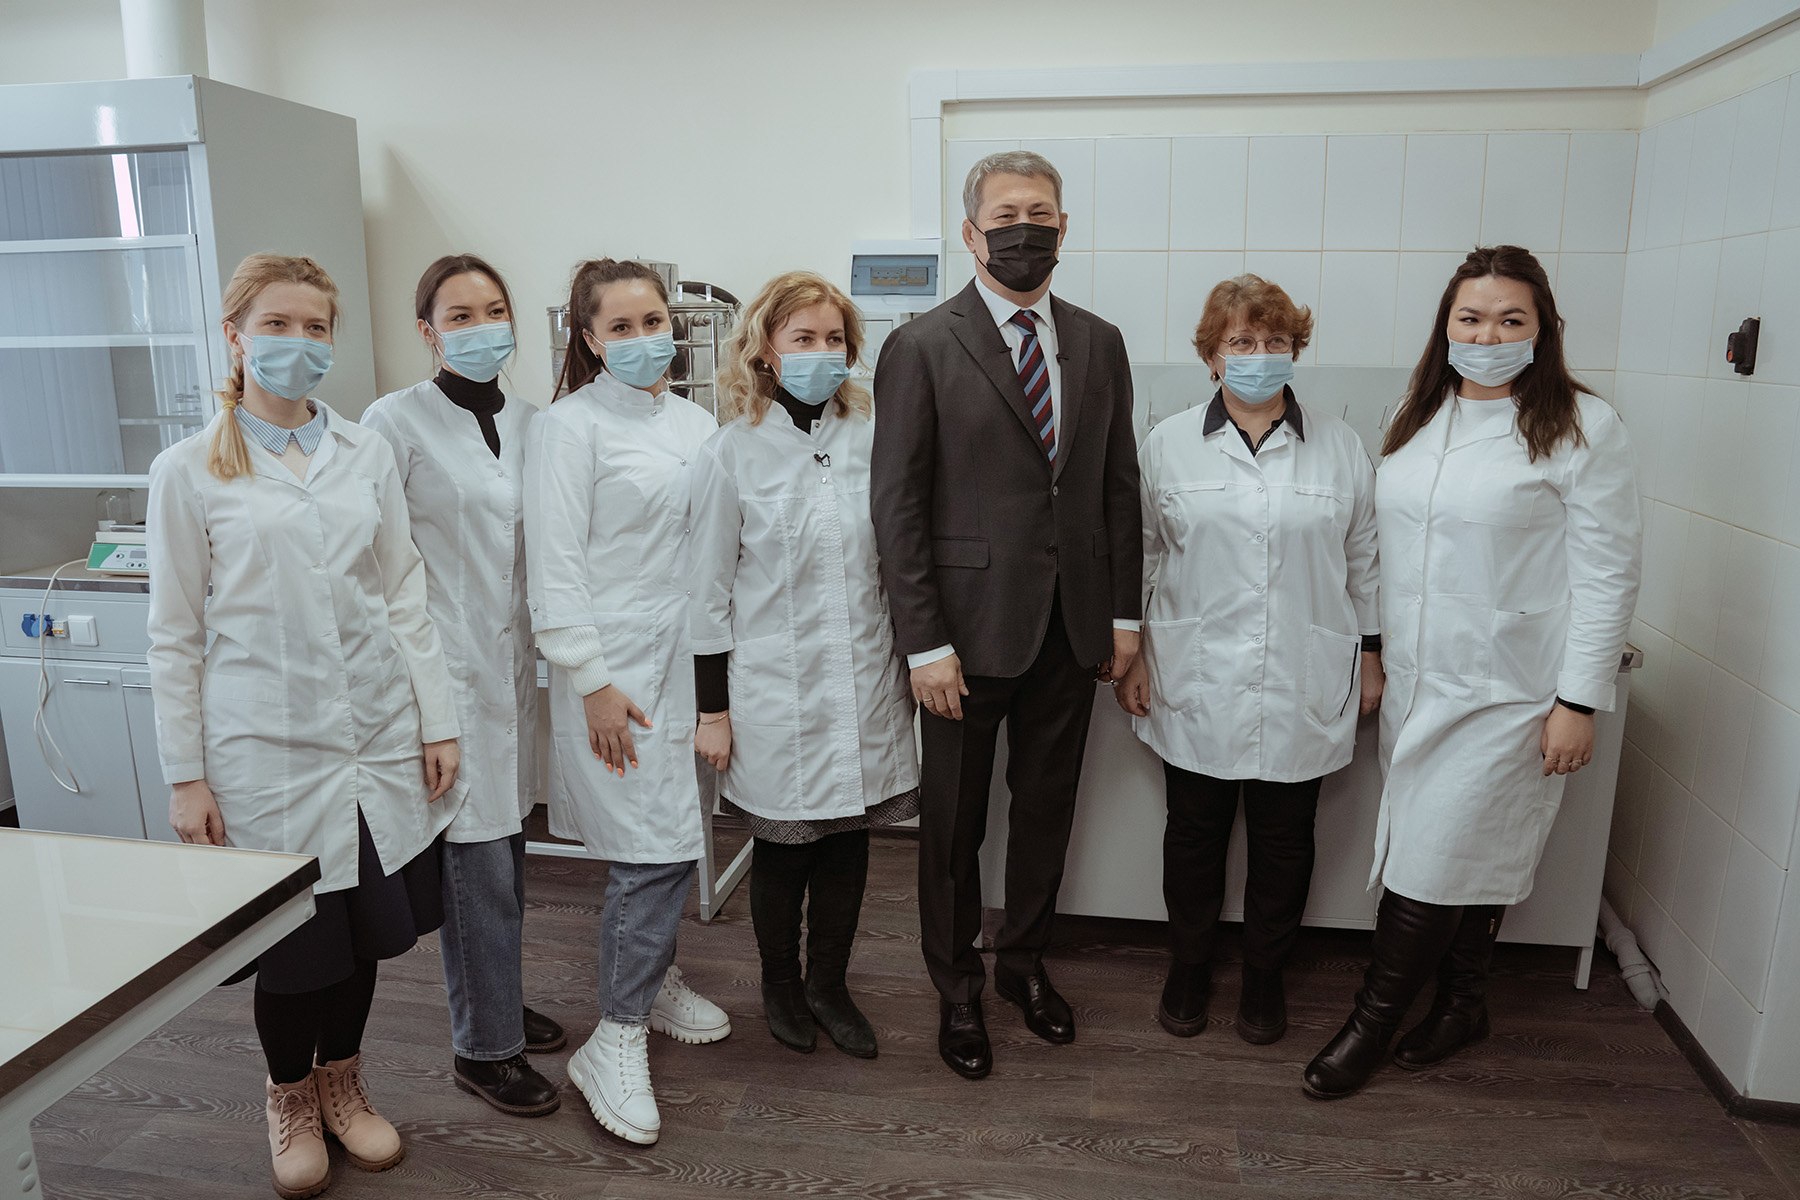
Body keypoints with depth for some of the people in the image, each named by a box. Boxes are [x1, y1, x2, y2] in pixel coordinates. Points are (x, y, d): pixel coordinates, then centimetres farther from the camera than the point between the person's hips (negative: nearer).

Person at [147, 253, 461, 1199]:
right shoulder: (190, 471, -2)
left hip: (377, 736, 3)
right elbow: (174, 635, -1)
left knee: (366, 926, 14)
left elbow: (404, 596, 6)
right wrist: (185, 775, -3)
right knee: (293, 942, 9)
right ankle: (289, 1097, 37)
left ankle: (342, 1084, 39)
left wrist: (438, 722, 4)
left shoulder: (367, 454, 5)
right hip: (266, 747, -3)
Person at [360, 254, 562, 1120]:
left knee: (505, 845, 15)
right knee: (475, 859, -1)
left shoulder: (528, 422, 9)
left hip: (512, 660, 6)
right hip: (443, 665, -6)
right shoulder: (396, 422, -8)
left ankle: (496, 1004, 34)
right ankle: (483, 1047, 16)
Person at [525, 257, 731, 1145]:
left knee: (673, 840, 13)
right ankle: (616, 1043, 9)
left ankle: (654, 979, 36)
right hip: (617, 669, -6)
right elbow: (555, 567, -11)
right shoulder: (569, 427, -7)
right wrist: (592, 683, -14)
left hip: (690, 660, 6)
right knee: (654, 848, -7)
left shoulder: (696, 423, 12)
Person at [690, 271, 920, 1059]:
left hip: (865, 683, 3)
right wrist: (712, 709, -4)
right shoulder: (733, 452, -5)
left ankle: (829, 985, 35)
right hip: (778, 687, -3)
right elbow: (711, 588, -4)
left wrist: (909, 664, 12)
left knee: (849, 843, 12)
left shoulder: (870, 437, 3)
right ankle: (780, 986, 36)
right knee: (782, 848, 12)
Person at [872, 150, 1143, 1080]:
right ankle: (957, 989, 32)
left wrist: (1125, 612, 6)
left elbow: (1120, 485, 10)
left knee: (1047, 807, 17)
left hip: (1073, 625, 4)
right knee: (954, 820, 10)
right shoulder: (921, 348, -7)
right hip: (972, 625, -4)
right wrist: (924, 642, -14)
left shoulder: (1099, 343, 8)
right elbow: (898, 505, -10)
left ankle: (1023, 959, 40)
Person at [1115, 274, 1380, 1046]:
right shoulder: (1168, 444, 2)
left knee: (1284, 841, 11)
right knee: (1195, 833, 10)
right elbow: (1140, 554, 5)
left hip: (1303, 690, 1)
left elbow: (1363, 560, 10)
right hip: (1197, 685, 0)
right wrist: (1130, 655, 2)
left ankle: (1265, 976, 32)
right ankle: (1188, 969, 31)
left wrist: (1370, 655, 9)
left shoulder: (1340, 447, 4)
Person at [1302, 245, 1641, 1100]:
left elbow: (1607, 575, -9)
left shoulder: (1582, 428, -8)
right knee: (1464, 851, 15)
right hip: (1417, 680, 5)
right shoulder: (1419, 419, 9)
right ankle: (1463, 1002, 33)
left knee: (1442, 856, -1)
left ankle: (1373, 1021, 14)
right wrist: (1375, 654, 12)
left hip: (1507, 693, -5)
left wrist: (1579, 700, -12)